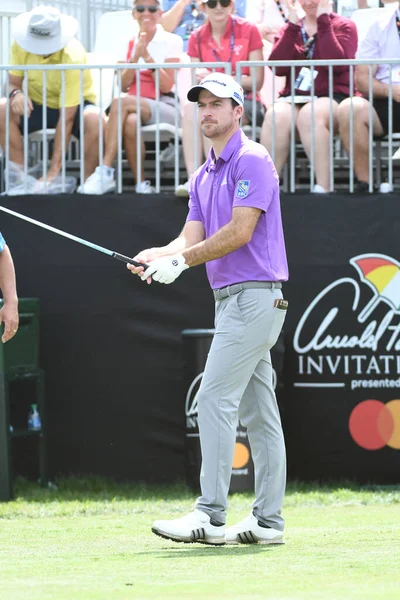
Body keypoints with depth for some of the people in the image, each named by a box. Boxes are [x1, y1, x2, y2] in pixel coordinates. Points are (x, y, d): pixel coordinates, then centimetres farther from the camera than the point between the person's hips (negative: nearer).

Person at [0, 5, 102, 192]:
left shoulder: (72, 56, -31)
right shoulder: (20, 44, -19)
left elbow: (66, 117, -31)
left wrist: (54, 169, -33)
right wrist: (16, 92, -34)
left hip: (74, 106, -4)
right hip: (36, 104, 4)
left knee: (94, 119, -39)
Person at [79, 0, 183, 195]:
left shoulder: (171, 41, 2)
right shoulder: (130, 43, 14)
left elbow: (166, 86, -7)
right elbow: (123, 85, 5)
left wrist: (147, 56, -15)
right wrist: (135, 57, -10)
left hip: (164, 107, -3)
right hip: (135, 104, 3)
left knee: (120, 103, -32)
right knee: (131, 121, -36)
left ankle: (106, 171, -33)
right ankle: (141, 183, -28)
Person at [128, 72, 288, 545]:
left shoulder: (251, 160, -10)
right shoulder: (203, 176, 18)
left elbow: (240, 232, -19)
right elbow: (192, 239, 10)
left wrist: (182, 260, -17)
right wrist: (156, 257, -11)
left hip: (254, 295, -10)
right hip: (233, 298, 10)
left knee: (216, 399, -14)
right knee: (257, 411, 8)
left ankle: (210, 516, -16)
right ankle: (268, 521, 9)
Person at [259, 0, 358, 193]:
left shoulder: (344, 26, 8)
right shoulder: (290, 29, 18)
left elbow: (338, 63, -11)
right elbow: (278, 67, 1)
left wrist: (323, 22, -7)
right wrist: (293, 26, -2)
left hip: (331, 97, -3)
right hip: (294, 97, 3)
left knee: (309, 115, -38)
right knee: (275, 116, -33)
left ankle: (323, 188, -39)